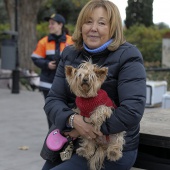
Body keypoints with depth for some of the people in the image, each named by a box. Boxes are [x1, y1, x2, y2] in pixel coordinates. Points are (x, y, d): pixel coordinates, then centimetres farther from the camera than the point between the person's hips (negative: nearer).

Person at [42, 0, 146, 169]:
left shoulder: (127, 56, -11)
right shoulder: (70, 55, 4)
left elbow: (133, 110, -21)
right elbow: (53, 100, 0)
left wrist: (91, 128, -20)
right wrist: (73, 120, -21)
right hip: (73, 142, 5)